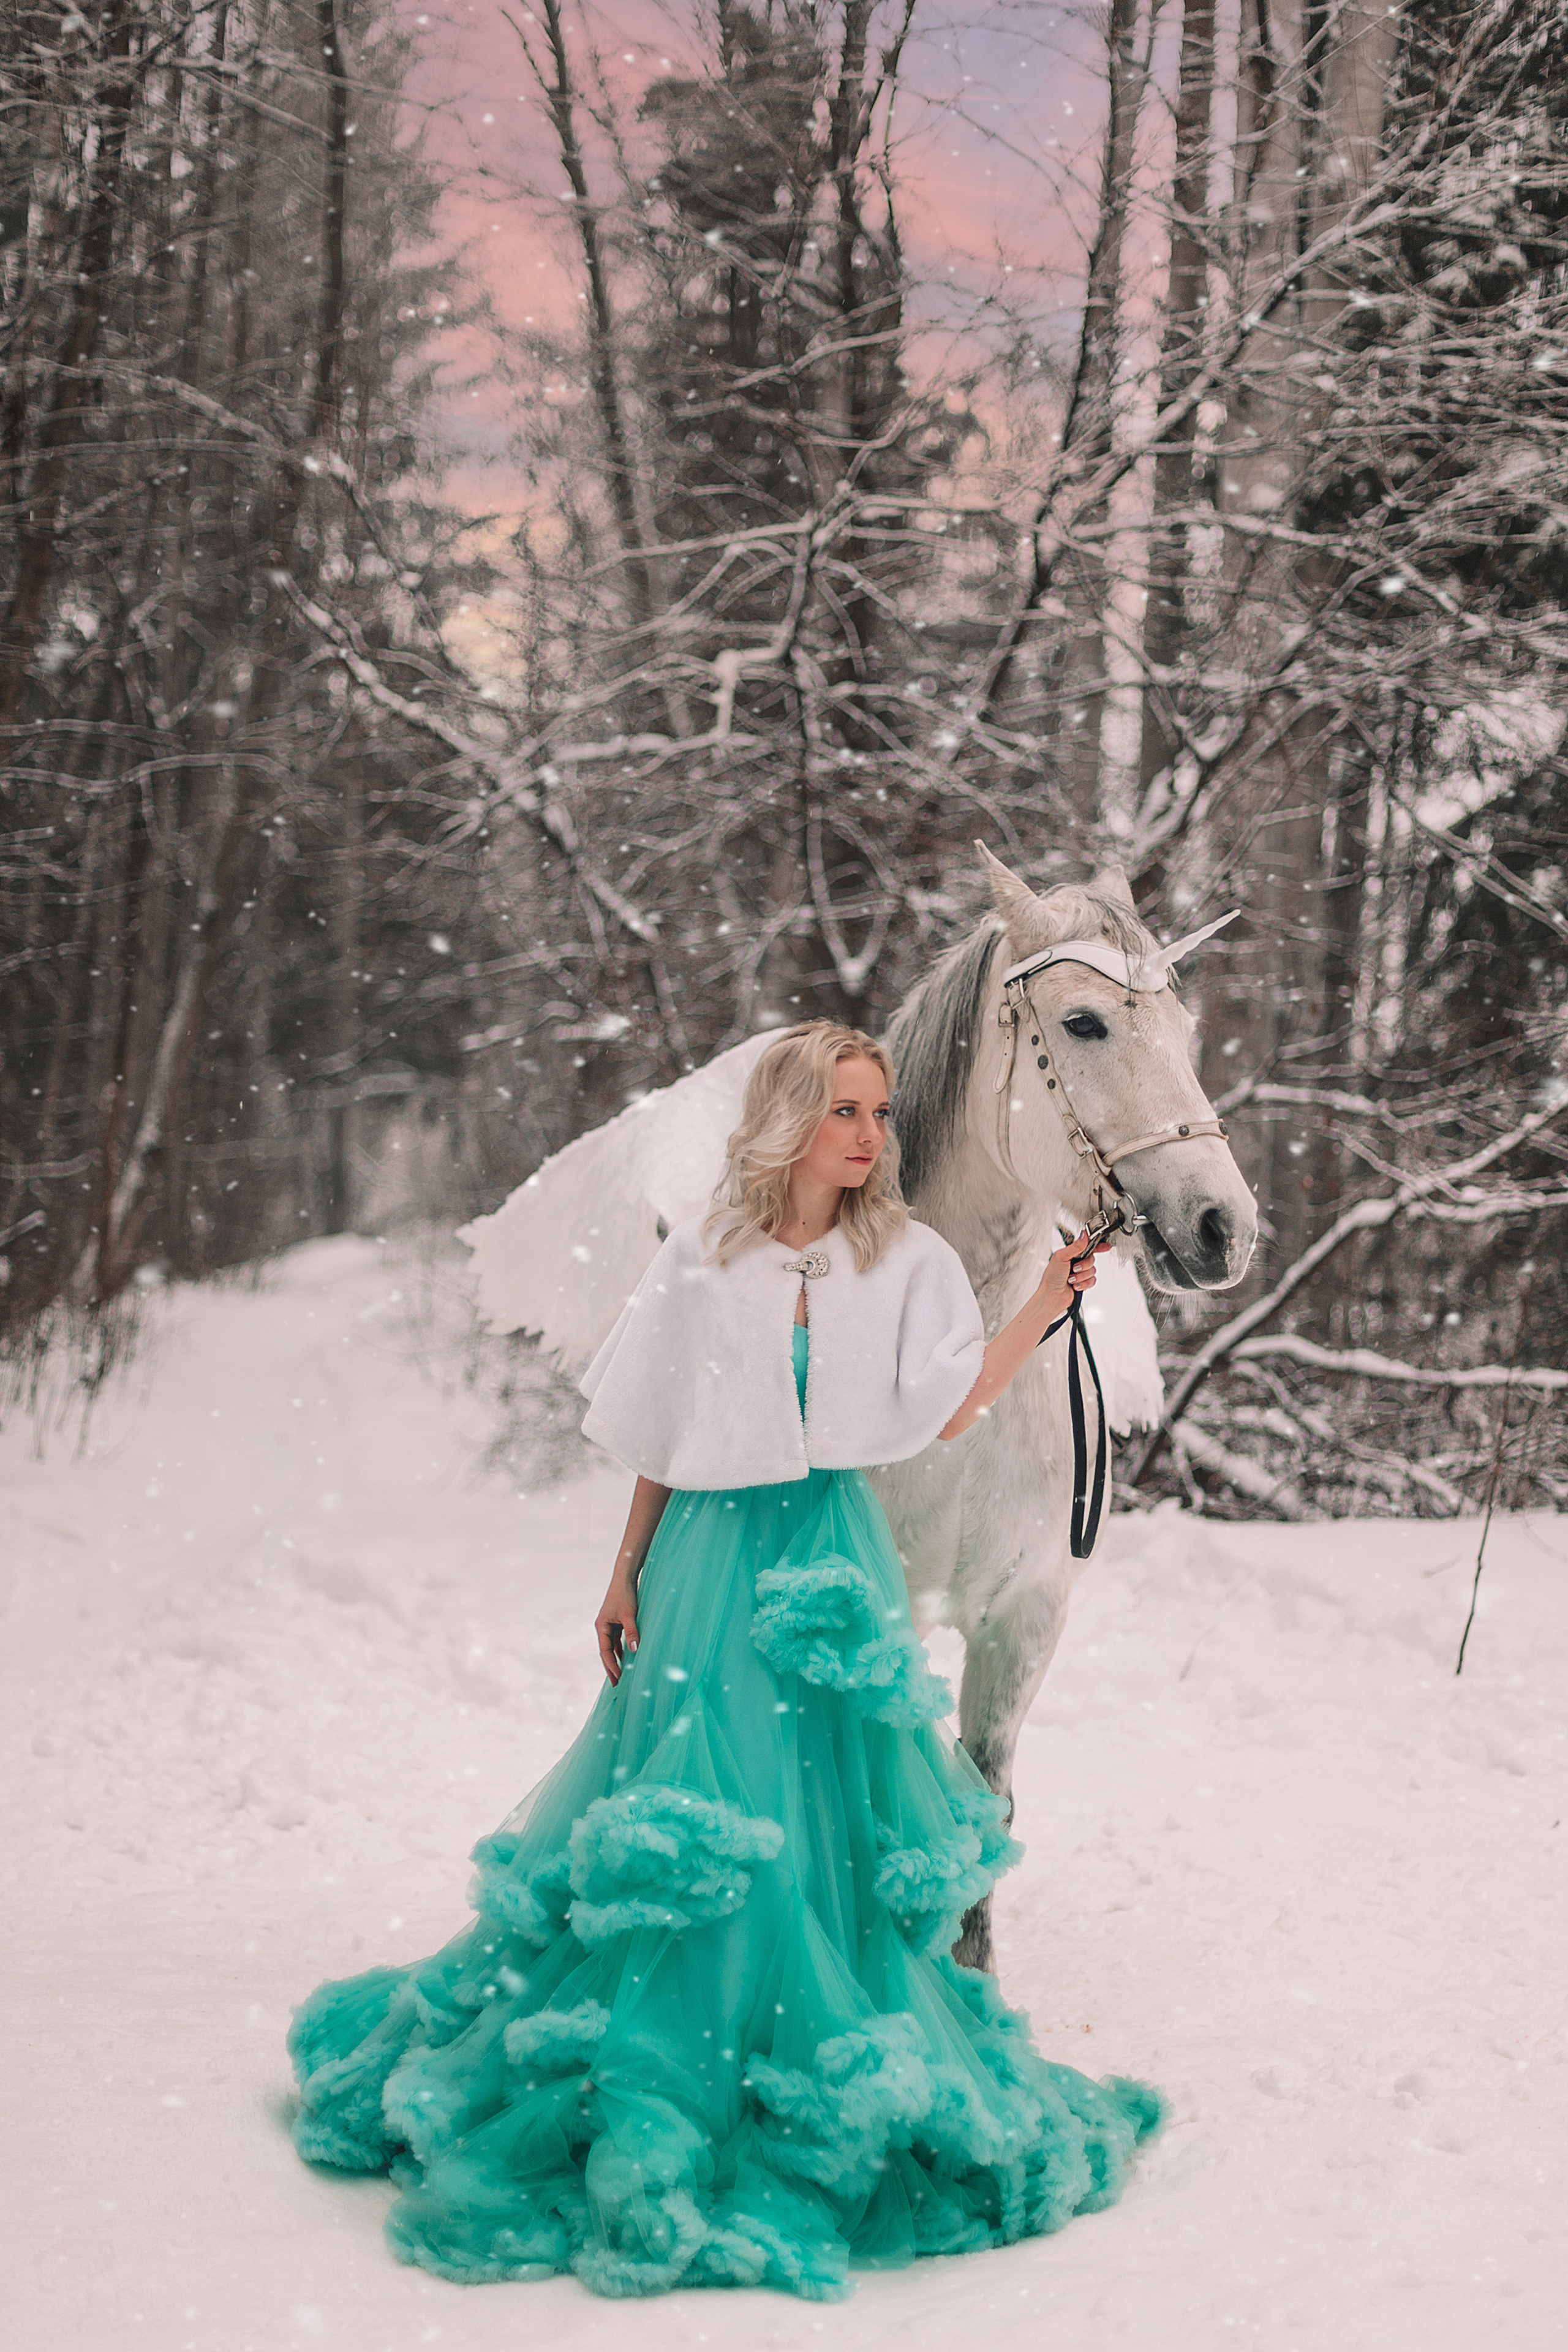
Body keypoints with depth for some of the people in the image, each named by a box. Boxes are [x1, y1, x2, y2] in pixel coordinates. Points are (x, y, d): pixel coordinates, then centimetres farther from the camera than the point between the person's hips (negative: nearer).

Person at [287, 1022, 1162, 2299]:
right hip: (712, 1550, 0)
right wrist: (627, 1574, 5)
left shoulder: (907, 1260, 3)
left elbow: (945, 1414, -9)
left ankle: (831, 2089, 16)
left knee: (827, 1818, 0)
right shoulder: (704, 1261, 3)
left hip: (831, 1556, 0)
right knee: (685, 1817, -1)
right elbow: (661, 1440, 7)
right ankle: (649, 2099, 13)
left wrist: (1044, 1311, -17)